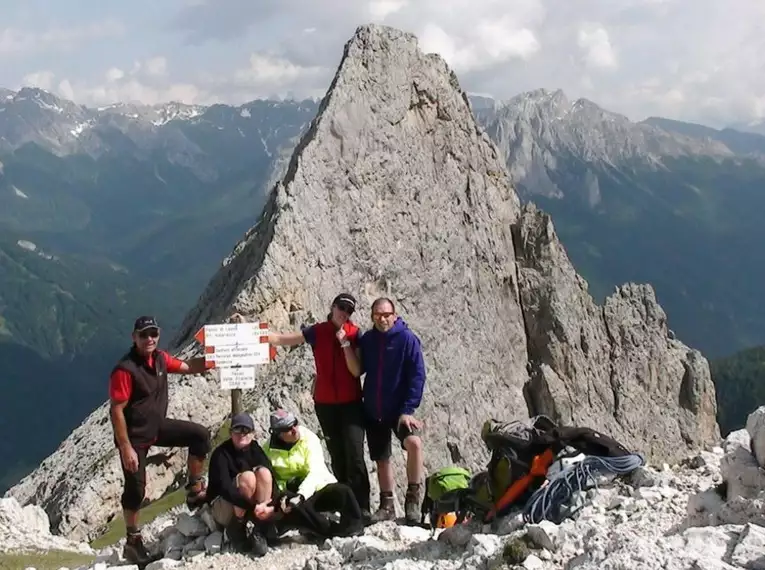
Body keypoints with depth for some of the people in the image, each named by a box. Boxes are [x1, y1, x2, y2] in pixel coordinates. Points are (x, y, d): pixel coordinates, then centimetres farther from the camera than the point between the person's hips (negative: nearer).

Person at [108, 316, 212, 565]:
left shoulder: (160, 358, -4)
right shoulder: (124, 369, -27)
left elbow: (188, 367, 12)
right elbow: (116, 411, -24)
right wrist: (126, 448, -24)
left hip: (158, 426, 7)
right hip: (135, 435, -7)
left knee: (200, 435, -2)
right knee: (135, 488, -1)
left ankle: (194, 490, 10)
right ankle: (133, 542, 15)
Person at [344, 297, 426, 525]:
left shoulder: (407, 339, -10)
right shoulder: (367, 339, 3)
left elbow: (417, 376, -12)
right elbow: (356, 370, -1)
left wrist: (408, 410, -18)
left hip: (400, 409, -4)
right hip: (373, 411, 4)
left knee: (414, 442, -28)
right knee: (381, 459, 12)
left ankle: (413, 499, -16)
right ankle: (387, 506, 27)